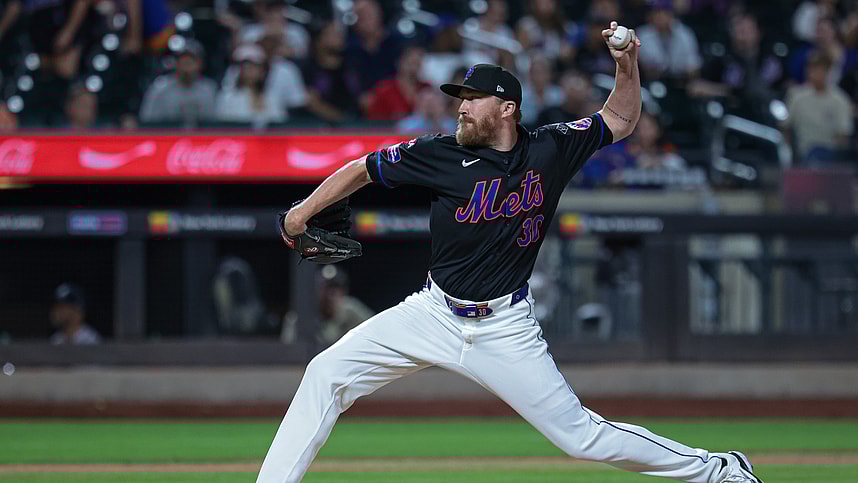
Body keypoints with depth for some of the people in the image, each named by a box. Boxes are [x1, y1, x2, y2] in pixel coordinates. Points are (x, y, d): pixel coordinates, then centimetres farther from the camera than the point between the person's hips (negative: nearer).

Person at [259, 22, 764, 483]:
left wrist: (628, 65, -7)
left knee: (581, 435, -4)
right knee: (327, 373, -9)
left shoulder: (550, 150, -4)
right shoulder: (441, 155, -8)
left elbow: (620, 120, 9)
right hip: (434, 313, 2)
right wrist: (303, 213, 2)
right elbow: (363, 169, 3)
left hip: (505, 329, -2)